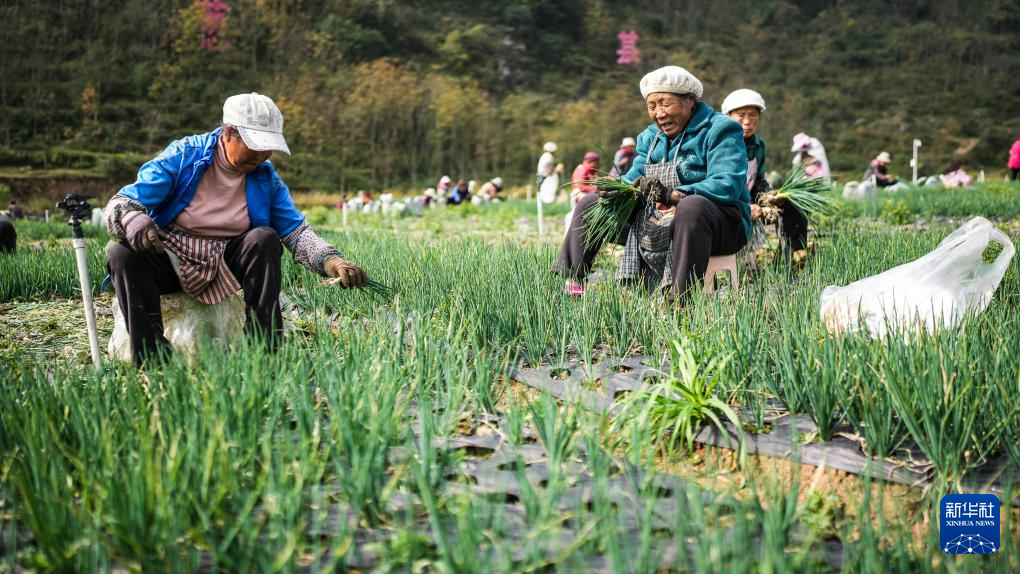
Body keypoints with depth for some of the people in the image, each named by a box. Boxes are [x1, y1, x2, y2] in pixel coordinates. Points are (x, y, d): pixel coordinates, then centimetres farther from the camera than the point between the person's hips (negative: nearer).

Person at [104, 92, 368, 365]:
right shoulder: (182, 156, -10)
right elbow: (120, 204, -15)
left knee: (265, 238, -26)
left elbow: (297, 232, -2)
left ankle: (266, 347, -26)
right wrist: (132, 220, -41)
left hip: (226, 264, 2)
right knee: (122, 254, -31)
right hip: (169, 260, -1)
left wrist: (333, 262, -22)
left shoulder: (266, 177, 0)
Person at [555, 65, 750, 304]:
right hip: (654, 225, 7)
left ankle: (680, 301, -47)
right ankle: (566, 283, -2)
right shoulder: (650, 137, 15)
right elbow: (635, 177, 5)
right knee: (590, 203, 6)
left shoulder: (720, 130, -8)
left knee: (692, 206, -42)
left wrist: (673, 195, -38)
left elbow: (728, 184, -22)